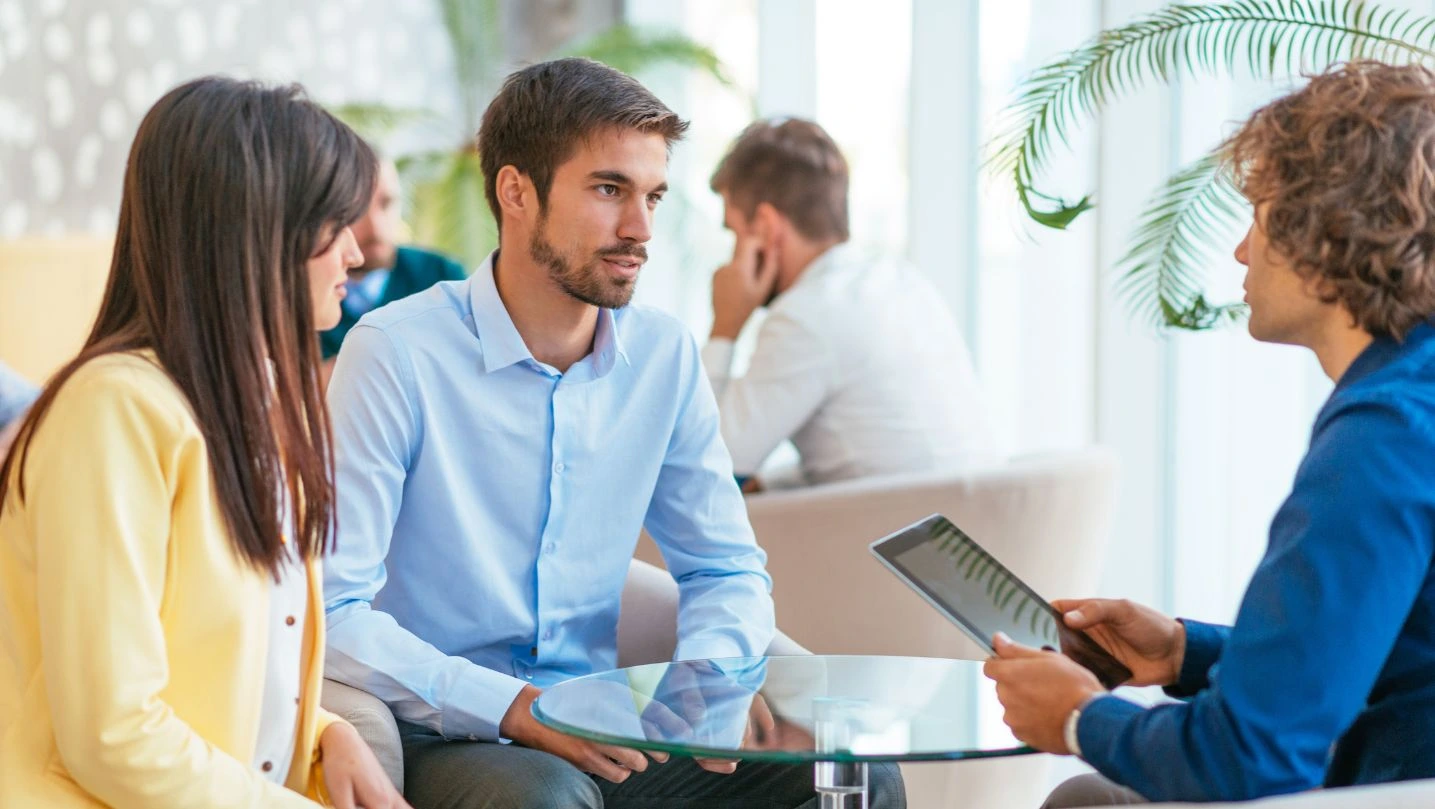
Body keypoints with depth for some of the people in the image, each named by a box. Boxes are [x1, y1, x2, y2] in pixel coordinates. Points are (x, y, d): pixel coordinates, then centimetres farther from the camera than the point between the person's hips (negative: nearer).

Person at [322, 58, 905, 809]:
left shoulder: (665, 354, 5)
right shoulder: (397, 353, -13)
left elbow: (727, 570, 14)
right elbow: (332, 611, -18)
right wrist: (514, 709, -28)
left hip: (602, 734, 6)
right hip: (443, 738, -5)